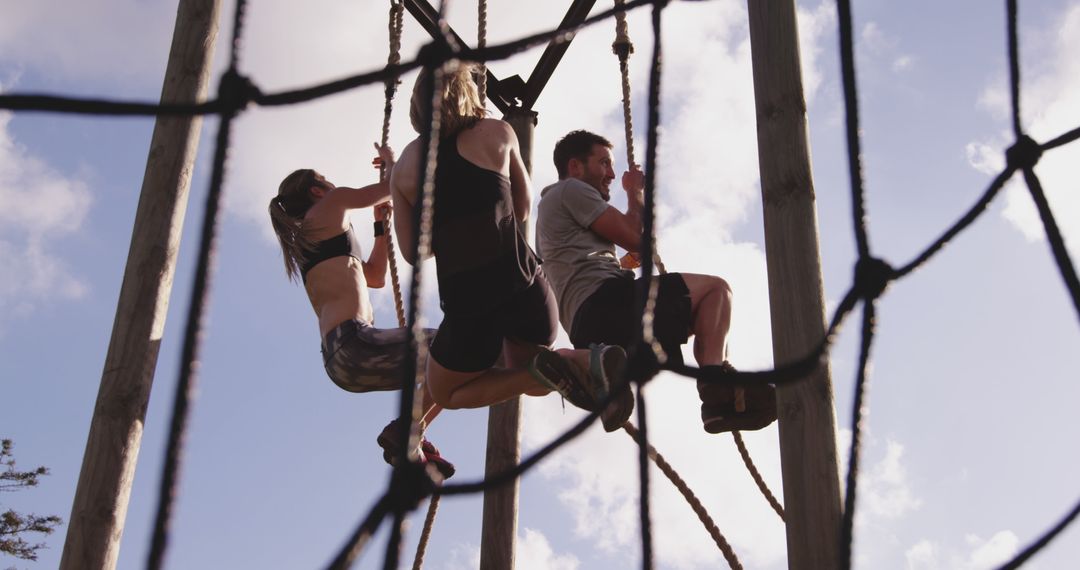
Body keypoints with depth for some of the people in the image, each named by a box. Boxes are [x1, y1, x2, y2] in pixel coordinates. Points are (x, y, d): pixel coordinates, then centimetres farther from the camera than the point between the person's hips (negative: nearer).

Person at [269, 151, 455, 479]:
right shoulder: (327, 209, 7)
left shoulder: (306, 247, 30)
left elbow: (376, 277, 36)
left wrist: (381, 224, 36)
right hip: (352, 342, -9)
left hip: (339, 360, 9)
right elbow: (395, 186, 10)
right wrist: (390, 160, 30)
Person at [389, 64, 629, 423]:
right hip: (521, 282, 1)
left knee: (445, 393, 24)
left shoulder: (405, 165, 9)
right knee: (530, 377, 28)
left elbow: (411, 252, 10)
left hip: (465, 301, -1)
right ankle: (591, 361, -8)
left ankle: (543, 372, -4)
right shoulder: (497, 133, 7)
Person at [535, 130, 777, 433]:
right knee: (715, 288, -11)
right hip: (605, 304, -10)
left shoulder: (552, 205, 34)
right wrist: (636, 193, 13)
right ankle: (716, 383, -31)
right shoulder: (570, 190, 4)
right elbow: (637, 238, -2)